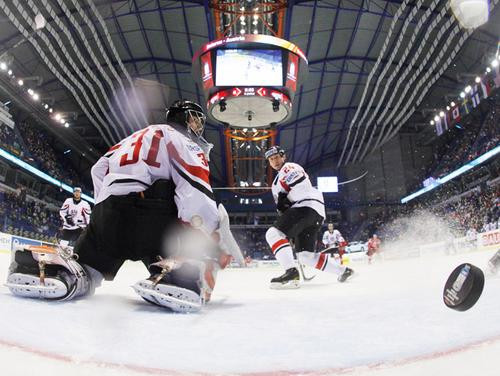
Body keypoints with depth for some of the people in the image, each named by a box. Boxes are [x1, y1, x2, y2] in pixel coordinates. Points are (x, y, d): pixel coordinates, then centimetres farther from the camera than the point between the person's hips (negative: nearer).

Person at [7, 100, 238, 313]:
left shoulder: (138, 136, 32)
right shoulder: (184, 140, 7)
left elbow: (100, 169, 30)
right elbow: (196, 194, -11)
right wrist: (218, 241, -5)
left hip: (106, 213, 7)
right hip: (147, 211, -7)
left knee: (82, 270, 21)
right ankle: (177, 276, -27)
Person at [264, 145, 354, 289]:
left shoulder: (289, 167, 4)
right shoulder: (278, 180, 34)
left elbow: (302, 187, -14)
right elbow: (284, 204, 33)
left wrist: (284, 201, -9)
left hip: (308, 206, -10)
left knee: (273, 233, -20)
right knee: (305, 256, 8)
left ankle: (291, 271, -32)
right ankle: (343, 271, 16)